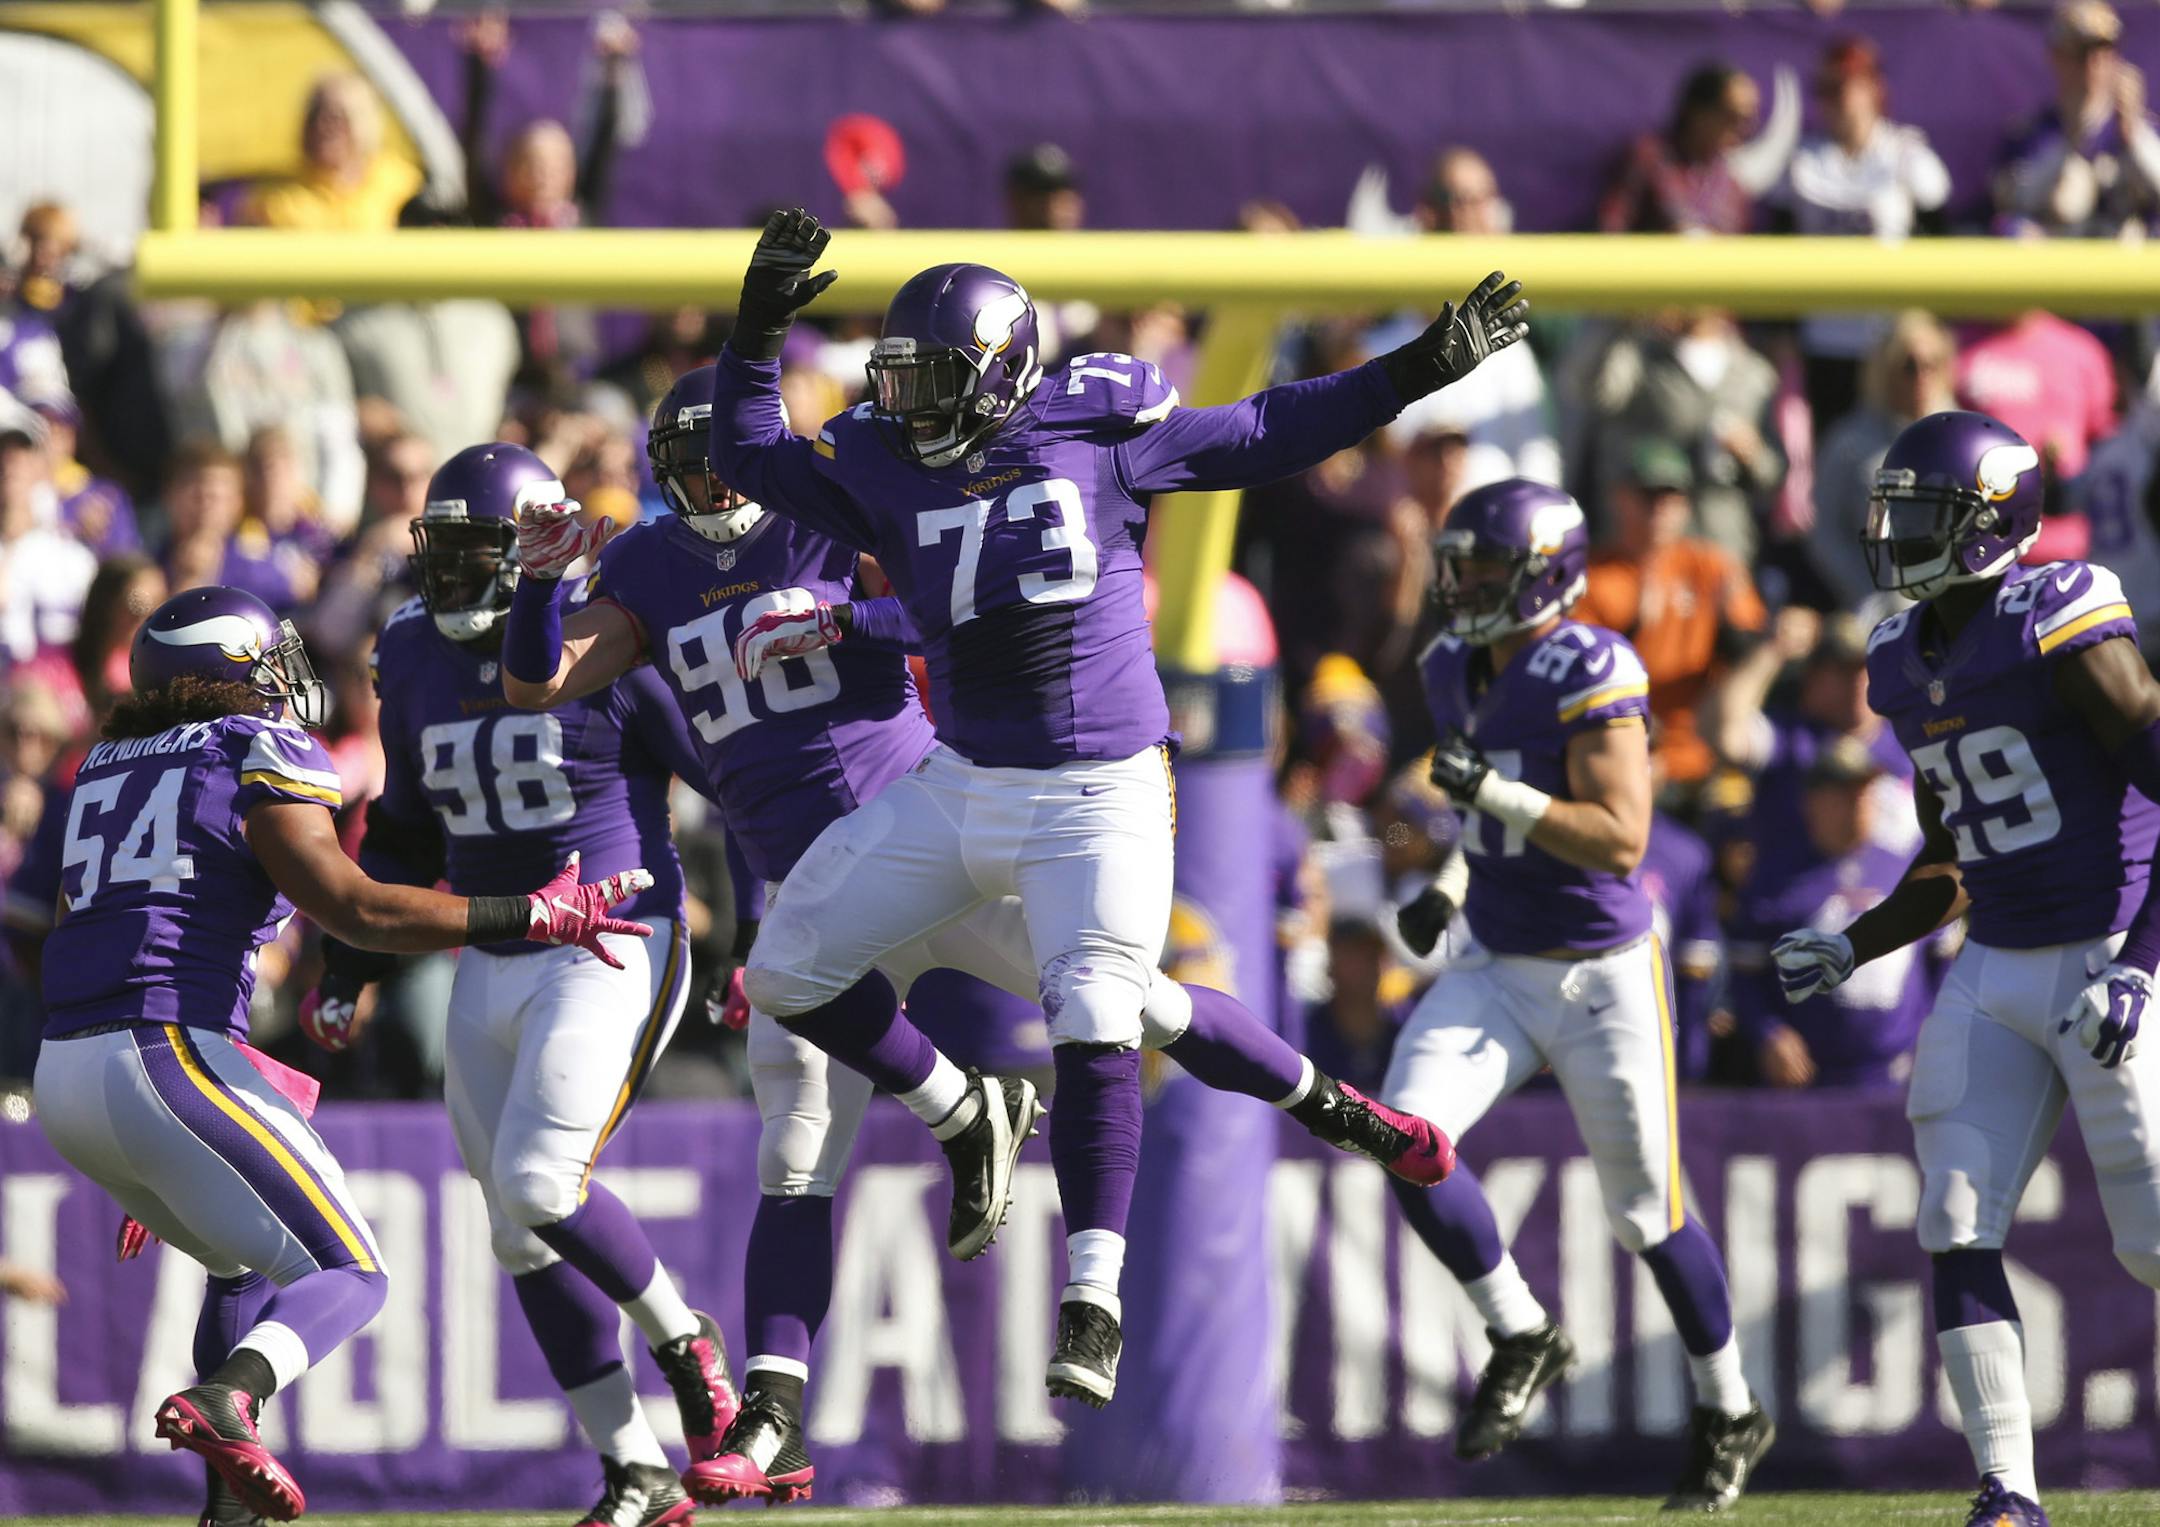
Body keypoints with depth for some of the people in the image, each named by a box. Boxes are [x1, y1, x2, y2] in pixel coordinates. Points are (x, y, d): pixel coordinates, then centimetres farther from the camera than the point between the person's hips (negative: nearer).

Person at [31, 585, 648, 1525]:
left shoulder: (105, 772, 22)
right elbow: (355, 909, -13)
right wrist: (537, 918, -7)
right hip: (172, 1059, -8)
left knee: (246, 1264, 28)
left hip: (64, 1076, 8)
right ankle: (223, 1401, -29)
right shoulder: (261, 760, -1)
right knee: (346, 1277, -1)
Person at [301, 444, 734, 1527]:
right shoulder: (419, 665, 5)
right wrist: (344, 975, 16)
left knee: (537, 1184, -21)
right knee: (521, 1230, 4)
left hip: (614, 951, -7)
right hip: (491, 968, 7)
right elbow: (402, 834, 19)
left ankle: (683, 1344, 6)